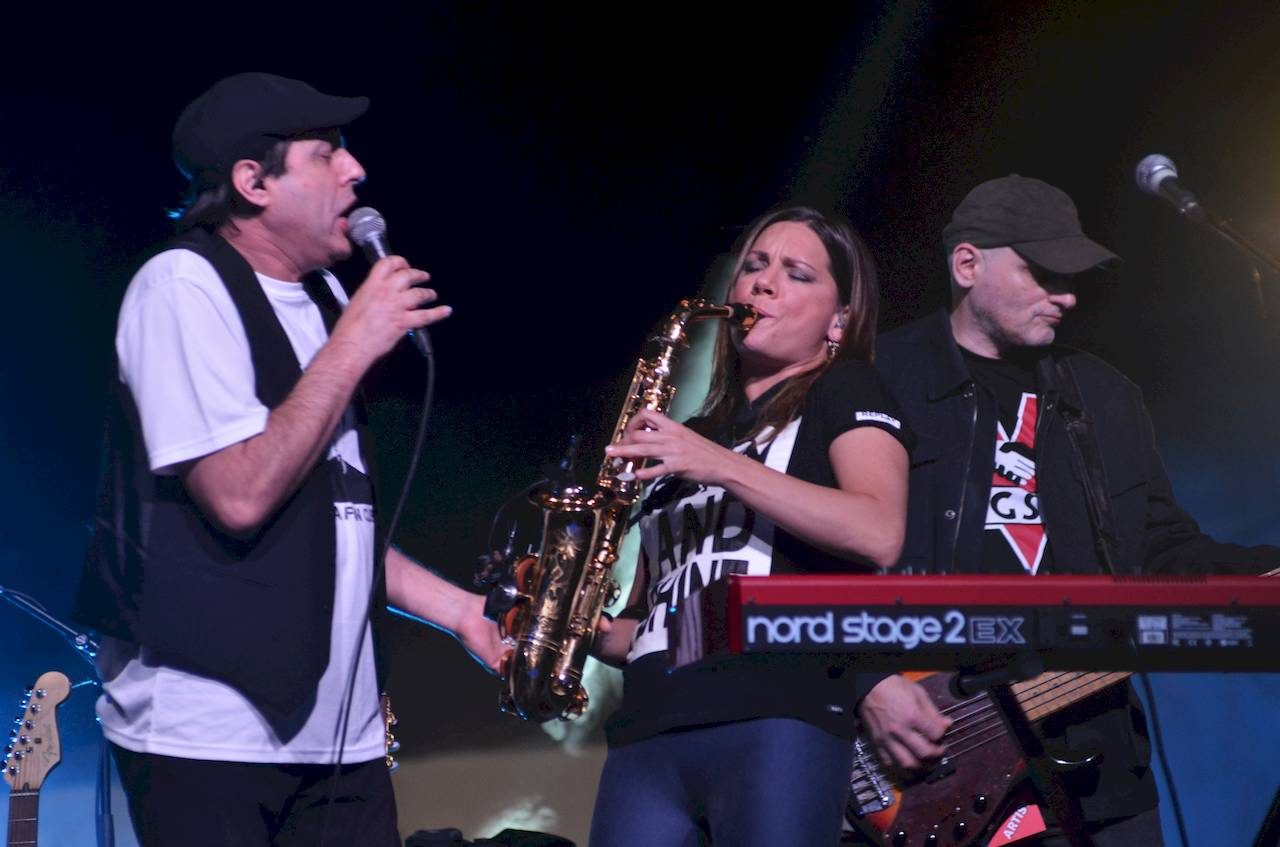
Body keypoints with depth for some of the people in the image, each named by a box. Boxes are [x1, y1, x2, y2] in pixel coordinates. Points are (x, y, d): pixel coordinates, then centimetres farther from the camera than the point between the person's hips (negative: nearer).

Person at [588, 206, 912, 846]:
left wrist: (721, 466, -13)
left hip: (776, 718, -5)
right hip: (647, 730, 5)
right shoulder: (684, 437, 26)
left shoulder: (843, 390, 10)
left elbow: (879, 534, -9)